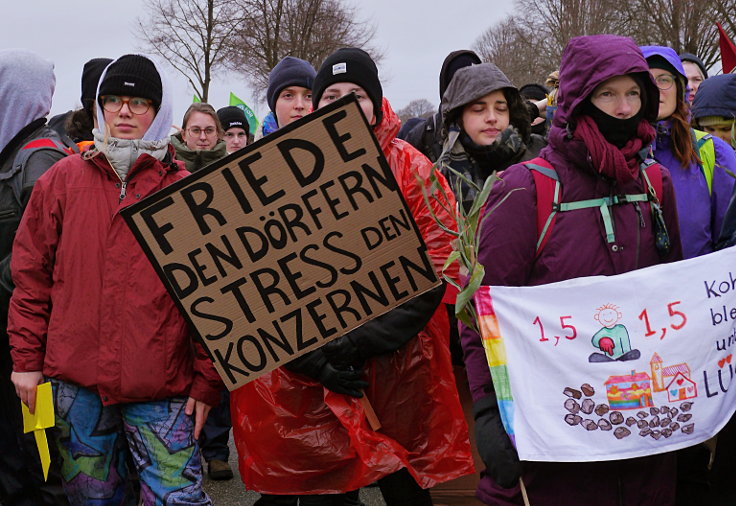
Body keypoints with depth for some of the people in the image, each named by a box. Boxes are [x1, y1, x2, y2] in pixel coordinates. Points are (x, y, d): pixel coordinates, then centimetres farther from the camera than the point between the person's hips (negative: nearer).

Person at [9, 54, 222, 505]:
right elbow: (32, 274, 8)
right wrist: (27, 357, 4)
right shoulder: (63, 181, 6)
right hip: (77, 381, 2)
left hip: (163, 386, -2)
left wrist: (207, 381, -2)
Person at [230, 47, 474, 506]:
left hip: (399, 371, -1)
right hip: (307, 377, 1)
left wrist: (360, 340, -16)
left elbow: (436, 267, -7)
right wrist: (312, 355, -12)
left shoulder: (410, 169, 2)